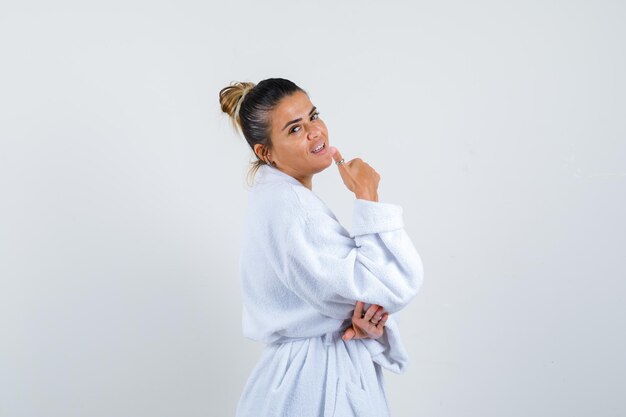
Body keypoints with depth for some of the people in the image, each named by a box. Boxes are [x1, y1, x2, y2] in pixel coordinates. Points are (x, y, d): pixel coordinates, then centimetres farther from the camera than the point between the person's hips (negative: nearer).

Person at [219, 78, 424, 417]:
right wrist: (367, 197, -20)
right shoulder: (288, 208, -23)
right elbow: (389, 286, -25)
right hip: (315, 388, -9)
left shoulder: (276, 197, 8)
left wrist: (367, 319, -12)